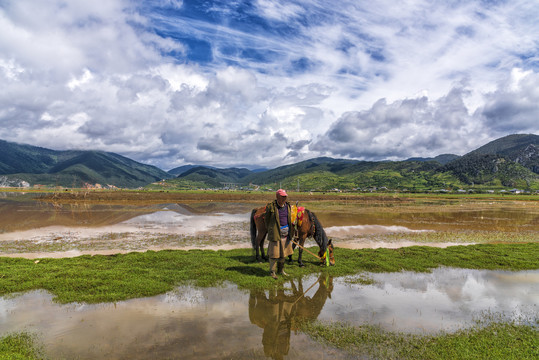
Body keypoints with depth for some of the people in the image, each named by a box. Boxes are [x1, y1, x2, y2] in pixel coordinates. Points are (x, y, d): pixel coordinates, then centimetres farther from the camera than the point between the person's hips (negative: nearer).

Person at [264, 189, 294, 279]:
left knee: (283, 252, 15)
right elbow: (267, 220, -1)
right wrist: (270, 231, 2)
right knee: (274, 253, 0)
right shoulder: (271, 207, -11)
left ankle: (281, 270, 30)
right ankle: (272, 272, 15)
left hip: (286, 233, 6)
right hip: (276, 233, -6)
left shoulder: (287, 206, 6)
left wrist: (290, 233, 14)